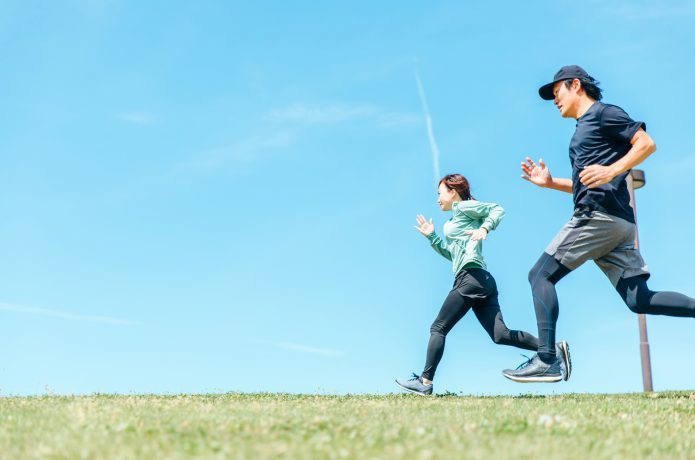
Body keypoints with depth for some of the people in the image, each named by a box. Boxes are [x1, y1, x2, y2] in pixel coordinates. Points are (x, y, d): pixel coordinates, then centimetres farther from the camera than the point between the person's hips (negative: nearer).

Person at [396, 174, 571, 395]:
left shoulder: (462, 207, 5)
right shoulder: (458, 218, 30)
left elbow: (497, 209, -4)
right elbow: (451, 254, 34)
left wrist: (484, 228, -18)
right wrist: (431, 236, 28)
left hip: (471, 277, -9)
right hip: (483, 281, 9)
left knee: (438, 328, -3)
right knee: (501, 335, -3)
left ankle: (425, 381, -3)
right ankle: (555, 349, -11)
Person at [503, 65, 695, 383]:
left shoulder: (604, 113, 3)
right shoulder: (583, 129, 29)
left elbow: (647, 143, -8)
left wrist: (612, 170, -21)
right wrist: (550, 182, 21)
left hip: (600, 214, -9)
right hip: (618, 222, 9)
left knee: (540, 275, -8)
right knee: (639, 300, 1)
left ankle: (546, 360, -15)